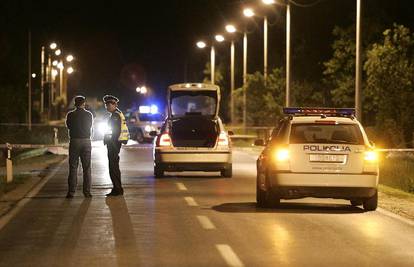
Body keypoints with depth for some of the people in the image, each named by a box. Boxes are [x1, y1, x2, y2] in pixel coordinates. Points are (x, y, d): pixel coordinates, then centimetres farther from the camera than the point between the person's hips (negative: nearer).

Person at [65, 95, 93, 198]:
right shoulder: (89, 115, -1)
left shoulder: (70, 115, -5)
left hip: (74, 141, -1)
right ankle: (87, 191, 6)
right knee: (87, 168, 7)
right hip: (86, 141, 1)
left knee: (73, 167, 3)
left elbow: (68, 126, 10)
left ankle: (71, 191, -1)